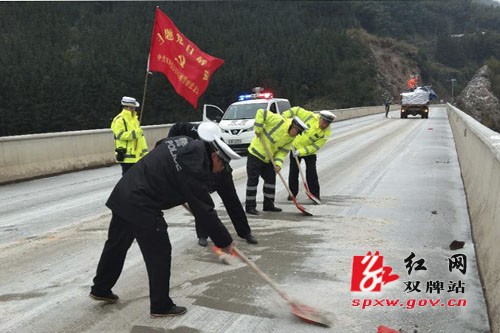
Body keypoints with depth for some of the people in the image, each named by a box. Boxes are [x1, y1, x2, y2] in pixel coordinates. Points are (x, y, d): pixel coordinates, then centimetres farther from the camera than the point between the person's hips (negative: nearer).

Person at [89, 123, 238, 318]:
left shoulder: (186, 143, 6)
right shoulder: (194, 168, -19)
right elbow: (204, 211, -18)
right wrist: (225, 241, -8)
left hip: (124, 193, 10)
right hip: (141, 207, -10)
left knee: (116, 244, 24)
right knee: (160, 254, 3)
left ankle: (100, 289, 42)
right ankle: (161, 306, 16)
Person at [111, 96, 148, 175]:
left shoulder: (135, 119, 17)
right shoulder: (119, 120, -11)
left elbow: (141, 136, 21)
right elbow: (120, 135, -22)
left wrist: (144, 151, 18)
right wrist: (134, 133, -28)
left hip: (137, 155, 8)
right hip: (126, 156, -8)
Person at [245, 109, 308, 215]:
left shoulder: (291, 138, 1)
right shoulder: (279, 121, -22)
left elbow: (283, 151, 0)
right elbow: (261, 113, -24)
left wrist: (278, 164, -17)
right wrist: (258, 129, -24)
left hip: (268, 159, 8)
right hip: (256, 153, -8)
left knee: (271, 179, 11)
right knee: (253, 180, -4)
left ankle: (268, 205, 22)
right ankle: (250, 206, 4)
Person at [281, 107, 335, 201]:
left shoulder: (326, 133, -23)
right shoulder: (310, 116, -24)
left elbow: (314, 147, -23)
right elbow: (297, 110, -13)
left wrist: (300, 152, -31)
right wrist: (283, 116, -18)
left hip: (310, 151, -1)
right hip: (296, 146, 1)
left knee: (311, 172, -6)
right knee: (293, 171, 5)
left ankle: (315, 194, 7)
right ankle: (292, 193, 17)